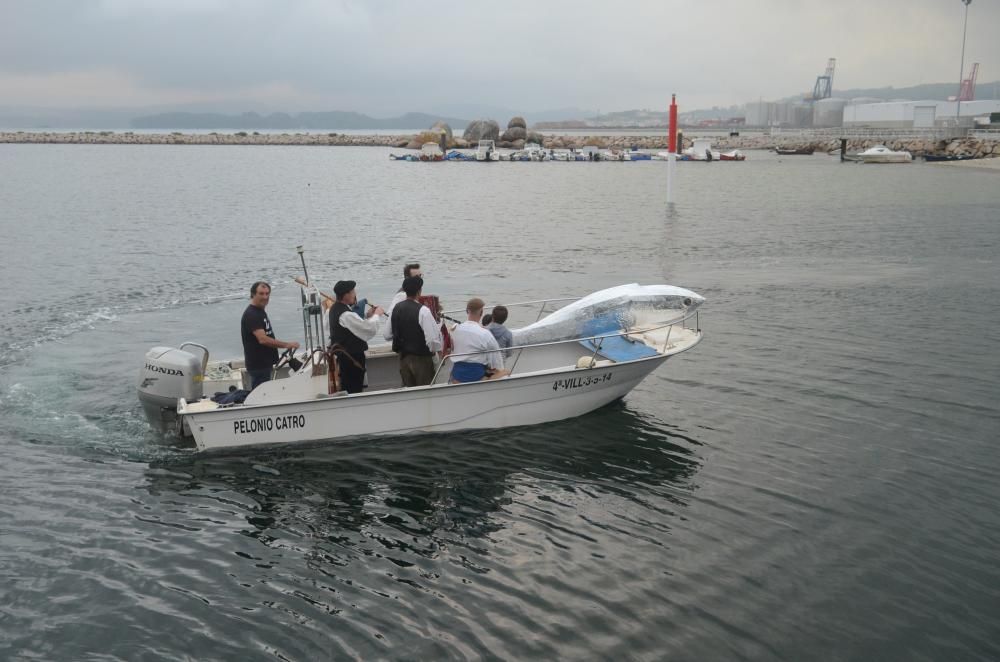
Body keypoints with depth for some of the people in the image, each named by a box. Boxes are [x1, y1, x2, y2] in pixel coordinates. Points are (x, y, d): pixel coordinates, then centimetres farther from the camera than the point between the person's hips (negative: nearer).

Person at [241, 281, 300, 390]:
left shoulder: (261, 311, 14)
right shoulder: (251, 314, -18)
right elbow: (263, 339, -28)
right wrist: (287, 345, -28)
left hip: (264, 363, 10)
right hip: (258, 365, -10)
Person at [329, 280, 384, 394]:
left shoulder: (336, 309, 8)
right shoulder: (345, 315, -25)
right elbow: (370, 329, -23)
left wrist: (368, 316, 6)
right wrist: (376, 315, -6)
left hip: (343, 355, 10)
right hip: (352, 357, -10)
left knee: (347, 390, 16)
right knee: (354, 390, -3)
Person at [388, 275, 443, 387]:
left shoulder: (396, 308, 0)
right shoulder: (423, 311, -19)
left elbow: (388, 336, 6)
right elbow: (432, 339, -24)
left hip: (403, 357, 6)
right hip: (421, 358, -6)